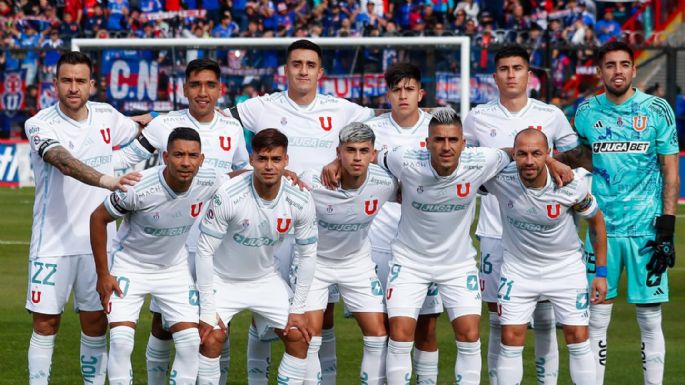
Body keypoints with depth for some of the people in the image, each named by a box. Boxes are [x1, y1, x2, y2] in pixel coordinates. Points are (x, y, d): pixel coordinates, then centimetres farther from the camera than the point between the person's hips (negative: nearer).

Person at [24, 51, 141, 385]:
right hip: (53, 242, -4)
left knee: (96, 324, 8)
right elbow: (65, 162, -34)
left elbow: (143, 131, 24)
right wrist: (106, 180, -49)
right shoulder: (40, 125, -14)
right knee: (45, 323, 1)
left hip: (97, 242, 4)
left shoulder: (106, 116, 2)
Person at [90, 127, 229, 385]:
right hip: (130, 265, -3)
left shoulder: (211, 183, -20)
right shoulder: (139, 188, -30)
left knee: (190, 342, -7)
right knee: (121, 342, -16)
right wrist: (102, 275, -13)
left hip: (176, 267, 3)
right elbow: (98, 218, -15)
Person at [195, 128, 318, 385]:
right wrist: (207, 309, -20)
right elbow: (205, 251, -21)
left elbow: (307, 255, -5)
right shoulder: (228, 197, -28)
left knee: (299, 337, -2)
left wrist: (297, 309, -6)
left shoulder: (301, 202, -17)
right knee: (211, 340, -19)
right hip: (223, 280, -4)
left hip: (266, 279, 4)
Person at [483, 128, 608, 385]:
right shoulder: (499, 178, -24)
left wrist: (601, 272, -2)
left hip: (565, 265, -1)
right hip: (518, 266, 1)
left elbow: (596, 221, -5)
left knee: (578, 338, 0)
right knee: (511, 339, -2)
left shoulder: (571, 185, -23)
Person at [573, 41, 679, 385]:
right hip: (602, 228, 2)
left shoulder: (657, 110, 0)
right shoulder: (586, 112, 6)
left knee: (650, 318, 1)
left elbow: (671, 173, 1)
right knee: (596, 319, 4)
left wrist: (666, 228, -6)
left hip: (646, 229, -2)